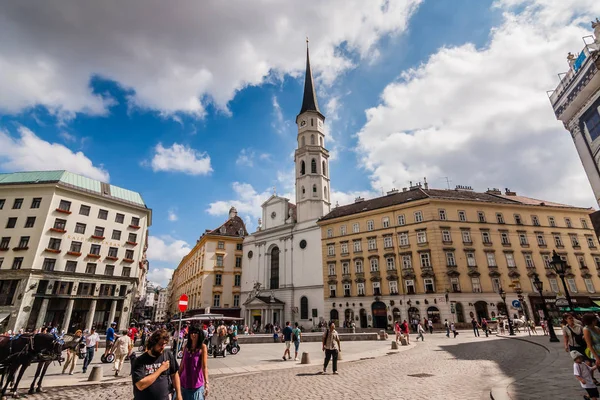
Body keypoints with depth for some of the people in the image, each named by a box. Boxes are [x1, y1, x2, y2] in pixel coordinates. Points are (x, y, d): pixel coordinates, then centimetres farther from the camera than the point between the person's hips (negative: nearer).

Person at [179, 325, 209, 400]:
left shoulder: (202, 347, -14)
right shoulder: (186, 346, 1)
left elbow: (204, 366, -20)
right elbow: (182, 364, 10)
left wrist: (206, 383, -26)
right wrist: (178, 377, 13)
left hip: (196, 383, -4)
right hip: (184, 382, 4)